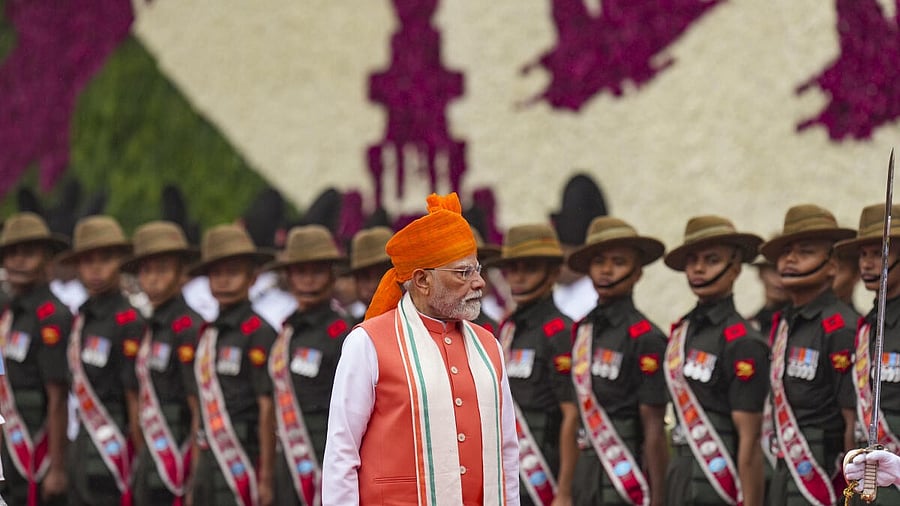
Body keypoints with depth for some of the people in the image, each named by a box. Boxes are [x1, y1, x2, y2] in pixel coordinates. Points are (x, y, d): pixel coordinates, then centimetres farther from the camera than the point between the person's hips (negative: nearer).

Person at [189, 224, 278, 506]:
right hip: (210, 462, 8)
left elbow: (268, 408, -10)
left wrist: (266, 479, -12)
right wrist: (196, 473, 14)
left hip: (243, 460, -8)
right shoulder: (208, 335, 14)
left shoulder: (257, 334, -8)